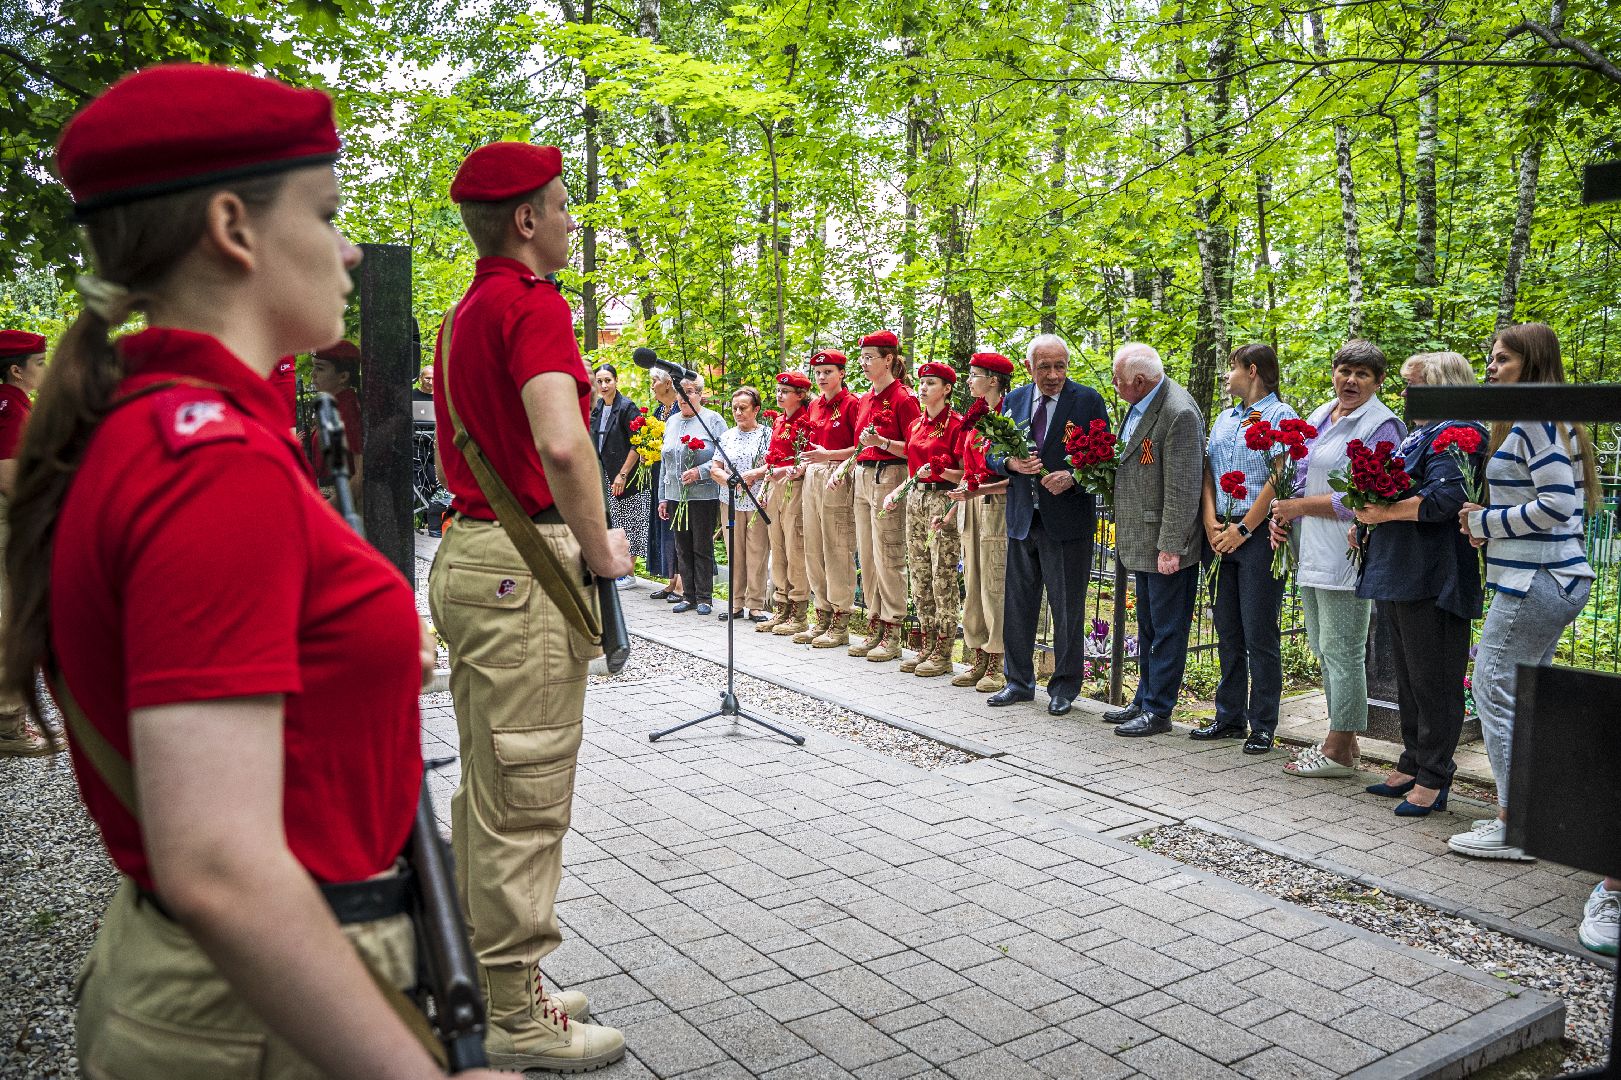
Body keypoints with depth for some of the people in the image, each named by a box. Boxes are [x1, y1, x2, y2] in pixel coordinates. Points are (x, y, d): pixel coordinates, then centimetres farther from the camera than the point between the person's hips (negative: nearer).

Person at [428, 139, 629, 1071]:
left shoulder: (466, 312, 17)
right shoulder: (533, 304, -13)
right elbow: (562, 444, -29)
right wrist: (603, 550, -14)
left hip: (469, 551, 10)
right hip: (525, 566, -10)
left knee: (487, 787, 16)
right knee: (525, 799, -1)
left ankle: (492, 985, 30)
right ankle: (516, 1020, 12)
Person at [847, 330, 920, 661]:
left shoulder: (903, 398, -8)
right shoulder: (864, 400, 16)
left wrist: (882, 442, -24)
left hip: (888, 477, -8)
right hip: (862, 476, 8)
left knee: (888, 558, -6)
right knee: (866, 557, 10)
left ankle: (892, 635, 0)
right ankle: (874, 627, 18)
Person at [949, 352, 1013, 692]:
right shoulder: (975, 416, 14)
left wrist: (979, 491, -21)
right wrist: (956, 504, 16)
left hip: (998, 505, -8)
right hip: (971, 504, 8)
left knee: (995, 584, -4)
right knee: (973, 583, 10)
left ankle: (997, 666, 4)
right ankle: (979, 660, 18)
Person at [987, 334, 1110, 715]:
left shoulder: (1088, 401, -4)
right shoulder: (1014, 401, 8)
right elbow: (992, 454, 10)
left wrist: (1073, 477, -20)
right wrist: (1012, 463, -12)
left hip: (1068, 519, -4)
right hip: (1022, 517, 4)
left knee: (1067, 609, 4)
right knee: (1018, 605, 12)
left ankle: (1064, 687, 17)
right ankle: (1018, 681, 26)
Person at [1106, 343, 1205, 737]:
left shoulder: (1179, 414, -21)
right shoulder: (1140, 404, 8)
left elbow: (1182, 488, -22)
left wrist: (1170, 547, -22)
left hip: (1168, 545, -10)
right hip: (1143, 542, 10)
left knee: (1167, 629, 2)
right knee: (1148, 628, 19)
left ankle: (1158, 711, 11)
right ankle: (1145, 701, 31)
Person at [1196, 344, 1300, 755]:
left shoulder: (1280, 416, -5)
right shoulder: (1224, 419, 18)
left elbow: (1278, 480, -13)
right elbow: (1208, 471, 13)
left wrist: (1243, 530, -15)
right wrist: (1211, 522, -1)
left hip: (1259, 534, -7)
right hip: (1224, 536, 7)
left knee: (1259, 635, -3)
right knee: (1228, 632, 10)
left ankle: (1263, 726, 5)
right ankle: (1230, 718, 19)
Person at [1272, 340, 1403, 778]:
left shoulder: (1381, 427, -10)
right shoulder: (1318, 418, 15)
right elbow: (1299, 476, 22)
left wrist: (1298, 506, -12)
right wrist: (1280, 516, 4)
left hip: (1346, 554, -9)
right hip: (1310, 552, 9)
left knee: (1341, 650, -3)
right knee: (1323, 647, 14)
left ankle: (1339, 751, 7)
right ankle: (1343, 742, 25)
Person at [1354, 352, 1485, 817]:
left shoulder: (1455, 433, -11)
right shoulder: (1420, 434, 20)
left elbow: (1445, 497, -25)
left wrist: (1386, 512, -16)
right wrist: (1367, 525, 10)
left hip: (1431, 580, -10)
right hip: (1399, 575, 10)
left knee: (1432, 680, -3)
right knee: (1409, 678, 16)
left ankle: (1433, 779, 5)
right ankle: (1412, 766, 26)